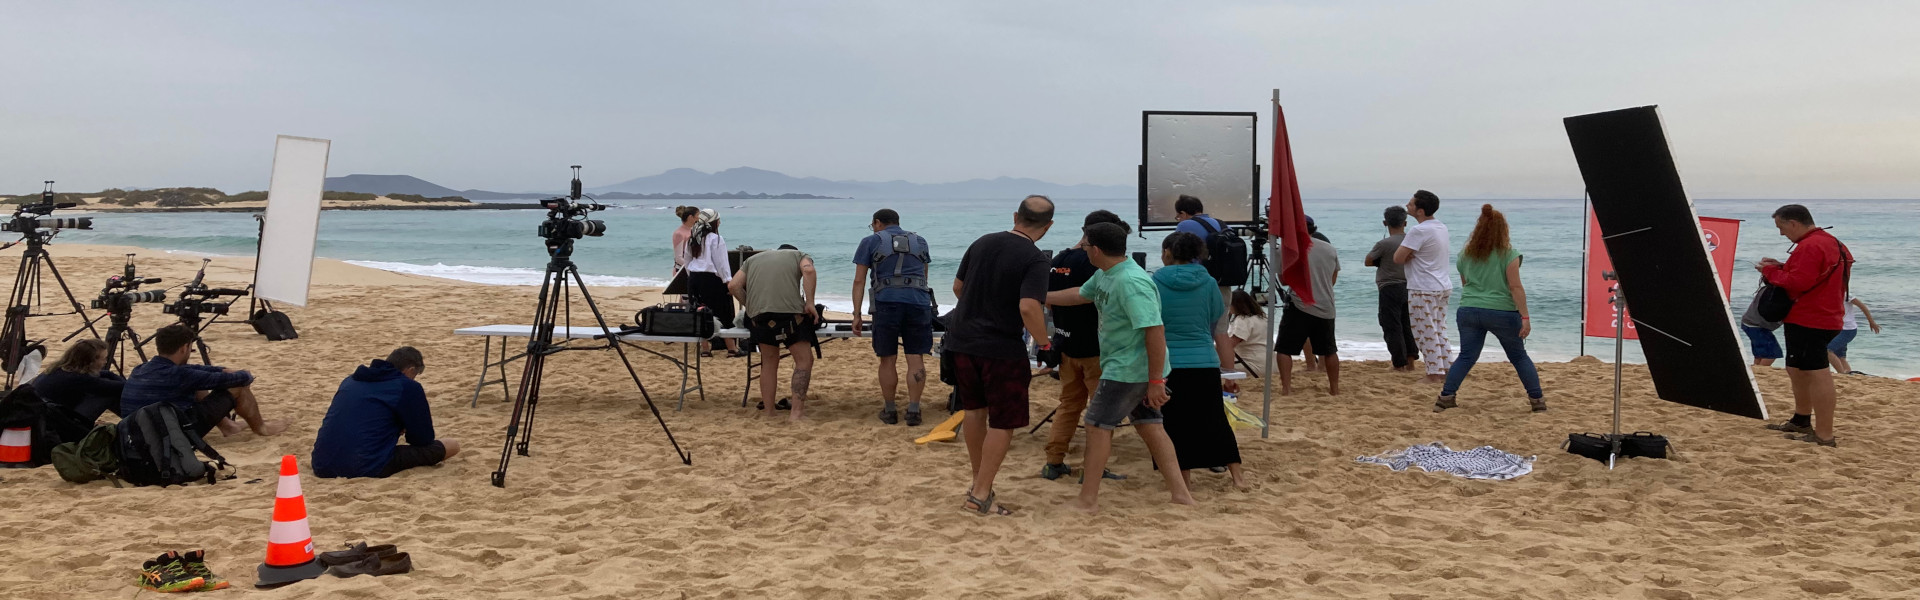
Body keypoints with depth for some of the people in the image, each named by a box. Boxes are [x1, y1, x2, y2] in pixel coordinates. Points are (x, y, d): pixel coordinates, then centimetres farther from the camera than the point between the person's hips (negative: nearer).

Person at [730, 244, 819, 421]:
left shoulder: (752, 259, 32)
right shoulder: (799, 255, 23)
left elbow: (733, 286, 17)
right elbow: (809, 271, -2)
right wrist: (810, 303, -3)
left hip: (759, 314, 4)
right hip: (790, 311, -4)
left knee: (769, 362, 17)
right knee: (804, 360, 3)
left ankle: (769, 411, 20)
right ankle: (797, 412, -5)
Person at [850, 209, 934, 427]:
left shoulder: (871, 242, 13)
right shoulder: (919, 241, 24)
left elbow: (859, 281, 6)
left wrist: (857, 315, 7)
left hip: (886, 302, -2)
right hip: (919, 302, 2)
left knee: (888, 360, 8)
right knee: (916, 359, 4)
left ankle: (890, 411, 16)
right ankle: (913, 411, 2)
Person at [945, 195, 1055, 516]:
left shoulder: (982, 243, 5)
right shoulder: (1035, 259, -14)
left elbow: (958, 287, 14)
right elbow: (1029, 308, -25)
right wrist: (1044, 342, -10)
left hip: (962, 341, 7)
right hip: (1001, 349, -6)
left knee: (974, 410, 21)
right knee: (1003, 422, 5)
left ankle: (979, 480, 32)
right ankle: (980, 495, 6)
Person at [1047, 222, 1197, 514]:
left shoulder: (1131, 282, -25)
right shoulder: (1104, 276, 6)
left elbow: (1155, 331, -28)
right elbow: (1079, 295, 26)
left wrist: (1156, 380, -27)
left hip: (1129, 370, -10)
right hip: (1125, 366, 10)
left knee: (1097, 425, 1)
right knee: (1150, 426, 13)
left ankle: (1088, 499, 10)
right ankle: (1180, 493, 17)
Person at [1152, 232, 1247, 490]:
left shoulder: (1154, 283, -3)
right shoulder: (1208, 283, 3)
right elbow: (1219, 331, 8)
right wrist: (1229, 372, 15)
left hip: (1167, 365, -2)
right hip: (1205, 365, 2)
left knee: (1175, 423, 9)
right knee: (1214, 420, 13)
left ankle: (1184, 476, 14)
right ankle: (1237, 475, 17)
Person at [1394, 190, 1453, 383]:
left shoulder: (1419, 231, -19)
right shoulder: (1441, 227, 10)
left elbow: (1398, 258, -21)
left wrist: (1408, 255, 2)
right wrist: (1411, 255, 3)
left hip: (1423, 290, -9)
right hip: (1443, 287, 9)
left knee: (1426, 333, -2)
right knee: (1440, 331, 15)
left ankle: (1434, 374, 0)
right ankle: (1446, 371, 17)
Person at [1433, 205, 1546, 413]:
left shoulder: (1466, 252, 7)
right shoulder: (1508, 252, -6)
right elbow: (1515, 287, -11)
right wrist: (1525, 317, -10)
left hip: (1469, 310, 3)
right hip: (1502, 312, -3)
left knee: (1466, 356, 9)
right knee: (1519, 357, 11)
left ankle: (1445, 398, 1)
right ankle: (1537, 400, 16)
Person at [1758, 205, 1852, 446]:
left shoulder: (1809, 246, -19)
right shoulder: (1831, 242, 16)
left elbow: (1798, 283, -24)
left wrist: (1770, 271, -10)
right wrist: (1780, 267, 9)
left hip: (1808, 321, -11)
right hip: (1826, 319, 11)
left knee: (1816, 372, -11)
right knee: (1798, 370, 22)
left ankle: (1824, 435, -11)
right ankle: (1802, 420, 33)